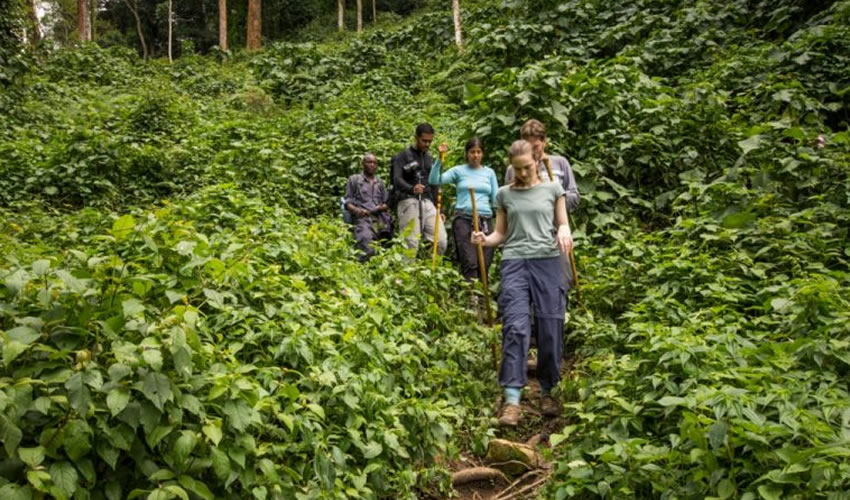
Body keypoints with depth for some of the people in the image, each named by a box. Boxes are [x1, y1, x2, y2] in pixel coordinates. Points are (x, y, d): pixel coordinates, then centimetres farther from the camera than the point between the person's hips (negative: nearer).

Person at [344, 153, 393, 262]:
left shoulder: (380, 183, 29)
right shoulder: (354, 179, 18)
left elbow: (387, 203, 23)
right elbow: (348, 202, 11)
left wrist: (381, 207, -2)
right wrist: (356, 210, -10)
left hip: (379, 217, 4)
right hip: (362, 217, -4)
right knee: (365, 238, -33)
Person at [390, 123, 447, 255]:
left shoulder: (430, 159, 23)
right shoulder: (403, 155, 3)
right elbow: (397, 179, -12)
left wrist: (438, 208, 18)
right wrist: (412, 188, -33)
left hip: (427, 202, 6)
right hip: (409, 202, -5)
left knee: (441, 241, -7)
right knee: (411, 243, -12)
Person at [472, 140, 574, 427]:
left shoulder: (552, 189, 10)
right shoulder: (504, 194, 12)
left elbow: (563, 224, 13)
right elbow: (501, 234, 14)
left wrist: (564, 232, -11)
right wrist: (485, 239, -7)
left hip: (548, 261, 0)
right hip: (514, 262, 0)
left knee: (550, 329, 1)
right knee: (515, 328, -11)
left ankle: (548, 391, 18)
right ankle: (512, 400, -12)